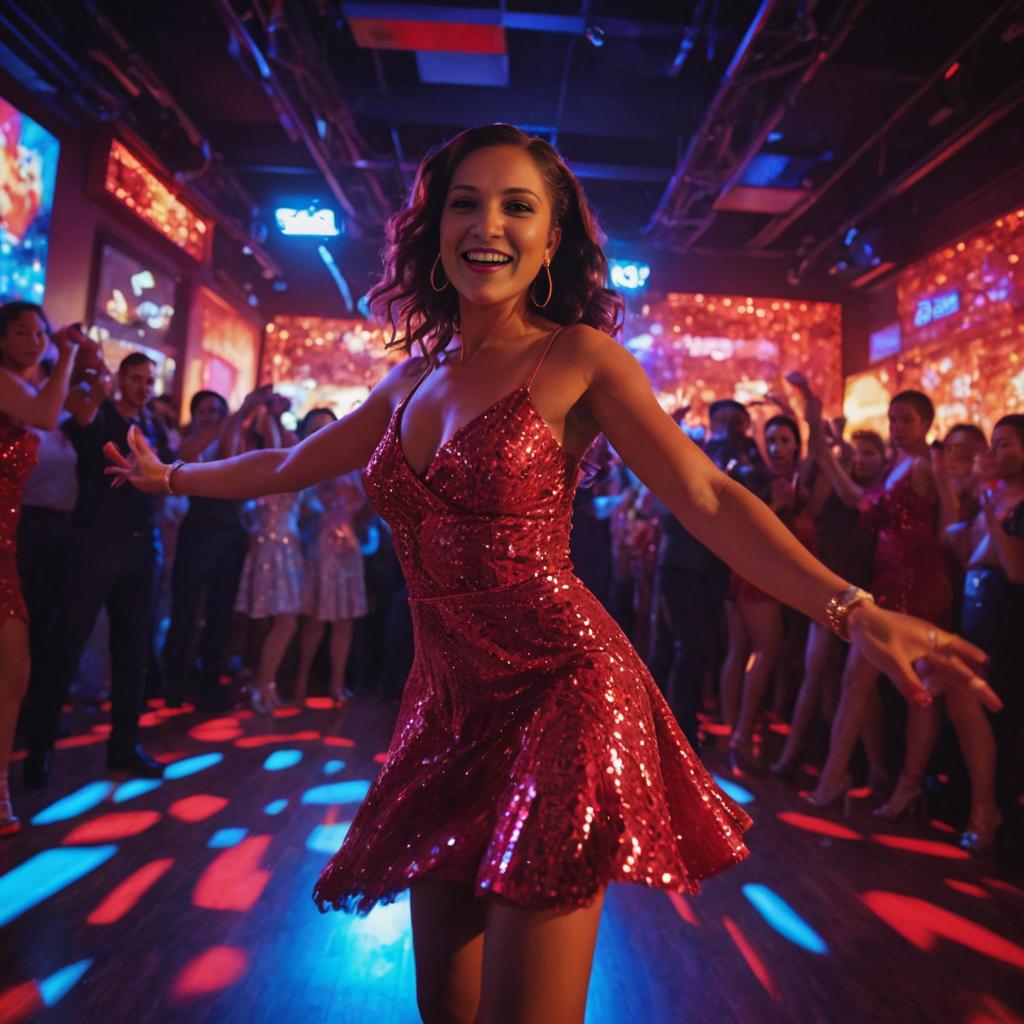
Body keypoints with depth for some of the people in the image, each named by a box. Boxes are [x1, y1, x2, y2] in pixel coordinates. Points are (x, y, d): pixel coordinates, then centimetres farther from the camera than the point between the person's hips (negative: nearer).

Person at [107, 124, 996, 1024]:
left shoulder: (579, 359, -5)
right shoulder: (413, 380, 10)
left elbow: (707, 498, -14)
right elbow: (289, 467, 23)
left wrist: (852, 610, -27)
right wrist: (169, 477, 33)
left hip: (560, 689, -5)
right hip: (448, 702, 6)